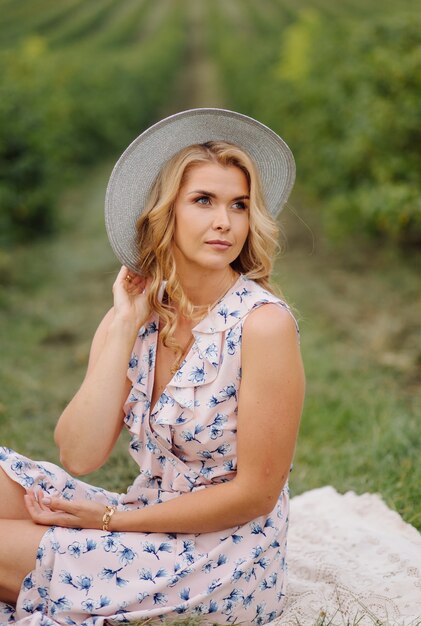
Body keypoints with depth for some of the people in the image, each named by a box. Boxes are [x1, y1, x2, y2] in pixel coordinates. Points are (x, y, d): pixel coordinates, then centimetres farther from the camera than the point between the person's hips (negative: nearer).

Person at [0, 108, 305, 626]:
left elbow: (255, 493, -15)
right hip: (146, 527, 6)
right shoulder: (136, 316, 0)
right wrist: (124, 328, -12)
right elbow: (79, 456, -9)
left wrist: (111, 517, -13)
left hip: (226, 558, -5)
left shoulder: (264, 323, -17)